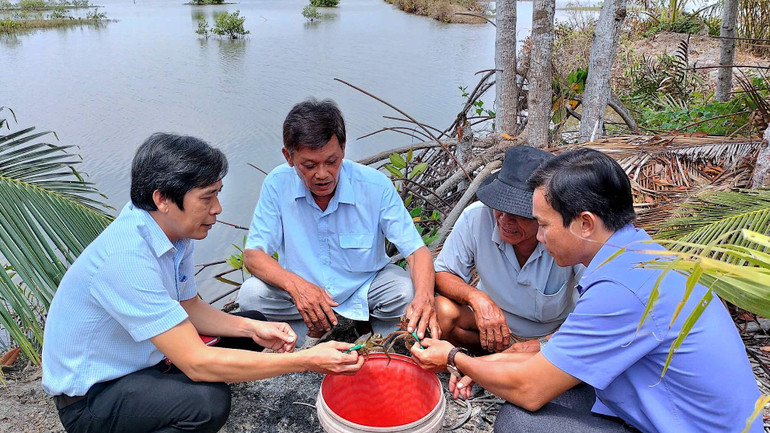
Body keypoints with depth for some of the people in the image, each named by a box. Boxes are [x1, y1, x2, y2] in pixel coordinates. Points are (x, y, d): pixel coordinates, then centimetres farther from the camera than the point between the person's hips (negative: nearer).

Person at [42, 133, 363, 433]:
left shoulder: (176, 232, -6)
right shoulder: (126, 259, -34)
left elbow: (188, 308, 8)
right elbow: (197, 363, -35)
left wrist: (252, 329, -9)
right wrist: (308, 361, -33)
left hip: (140, 361, 9)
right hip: (90, 396, -8)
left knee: (252, 324, 7)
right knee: (208, 400, -34)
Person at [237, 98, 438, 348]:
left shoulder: (376, 185, -20)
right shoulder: (277, 184, -16)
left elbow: (418, 251, -21)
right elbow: (253, 255, -14)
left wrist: (423, 297, -43)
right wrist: (295, 284, -35)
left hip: (365, 287, -1)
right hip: (302, 289, 2)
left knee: (410, 292, -29)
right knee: (251, 295, -24)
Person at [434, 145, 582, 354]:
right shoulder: (476, 217, -24)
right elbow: (441, 274, -12)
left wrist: (543, 344, -34)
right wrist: (477, 298, -32)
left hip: (555, 334, -2)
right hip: (493, 320, 2)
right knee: (443, 311, -26)